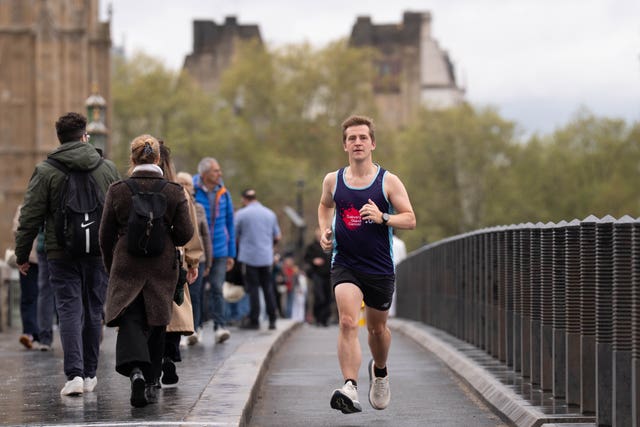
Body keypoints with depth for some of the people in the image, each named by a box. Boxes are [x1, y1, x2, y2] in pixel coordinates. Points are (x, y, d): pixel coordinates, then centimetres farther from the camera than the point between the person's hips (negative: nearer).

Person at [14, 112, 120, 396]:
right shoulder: (108, 169, 5)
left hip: (61, 254, -2)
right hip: (99, 253, 2)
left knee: (69, 311, -3)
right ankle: (89, 375, 19)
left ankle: (74, 374, -16)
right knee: (93, 311, 11)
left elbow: (30, 218, -4)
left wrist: (22, 254, 5)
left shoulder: (45, 172, -4)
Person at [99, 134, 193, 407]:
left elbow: (106, 236, 1)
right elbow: (185, 233, -5)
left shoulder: (117, 191, -3)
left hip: (126, 267, -1)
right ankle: (150, 382, 20)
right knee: (155, 323, 14)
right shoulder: (174, 191, -4)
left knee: (129, 320, -2)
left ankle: (135, 369, -29)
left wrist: (111, 267, 16)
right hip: (162, 269, 1)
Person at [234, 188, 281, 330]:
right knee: (268, 288, 9)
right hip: (266, 256, 4)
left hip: (249, 256, -4)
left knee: (253, 288, 0)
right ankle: (272, 320, 8)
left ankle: (254, 320, 0)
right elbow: (277, 237, 13)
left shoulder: (241, 214, -4)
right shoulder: (270, 214, 10)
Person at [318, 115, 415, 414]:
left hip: (379, 268, 0)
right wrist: (324, 230, 6)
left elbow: (410, 220, -5)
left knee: (377, 328, 15)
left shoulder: (389, 181, -4)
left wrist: (382, 218, -22)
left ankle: (379, 371, 46)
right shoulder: (332, 181, 3)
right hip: (344, 264, 0)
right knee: (348, 322, -21)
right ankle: (350, 389, -31)